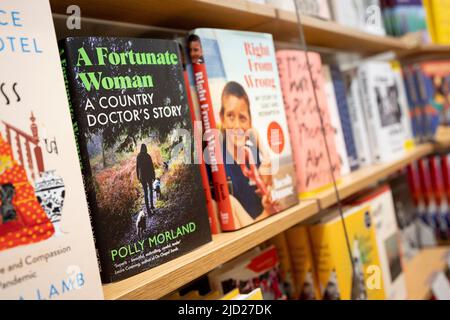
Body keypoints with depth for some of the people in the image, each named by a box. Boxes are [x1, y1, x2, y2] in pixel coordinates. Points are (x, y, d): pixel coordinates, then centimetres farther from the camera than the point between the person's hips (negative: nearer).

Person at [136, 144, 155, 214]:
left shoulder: (138, 157, -3)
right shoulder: (148, 156, -12)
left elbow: (137, 167, 3)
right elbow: (152, 166, -10)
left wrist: (138, 176, 14)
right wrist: (153, 176, 2)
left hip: (142, 176, 1)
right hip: (149, 175, -1)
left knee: (145, 192, 3)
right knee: (150, 190, 23)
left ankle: (148, 209, -2)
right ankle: (151, 205, 23)